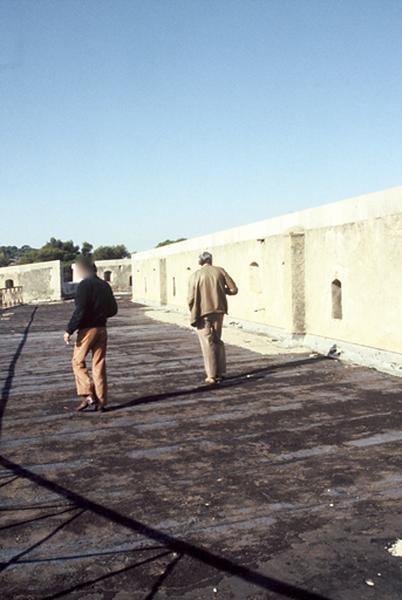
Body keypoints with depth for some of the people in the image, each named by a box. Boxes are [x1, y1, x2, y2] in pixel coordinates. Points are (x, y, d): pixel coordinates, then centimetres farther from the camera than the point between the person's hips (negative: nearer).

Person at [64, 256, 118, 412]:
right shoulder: (105, 285, 10)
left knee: (78, 362, 7)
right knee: (99, 365, 9)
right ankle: (101, 400, 11)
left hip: (87, 329, -7)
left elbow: (80, 311, -18)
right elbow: (113, 310, 14)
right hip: (102, 329, 7)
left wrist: (69, 330, -14)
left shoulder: (84, 285, -12)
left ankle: (88, 394, -4)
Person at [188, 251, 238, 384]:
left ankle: (212, 375, 2)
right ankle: (221, 372, 18)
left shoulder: (196, 275, -7)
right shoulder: (220, 271, -1)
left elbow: (191, 299, -11)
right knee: (217, 341, 17)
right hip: (218, 312, 3)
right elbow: (233, 289, -2)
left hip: (203, 313, -3)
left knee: (207, 343, 4)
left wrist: (193, 315, 2)